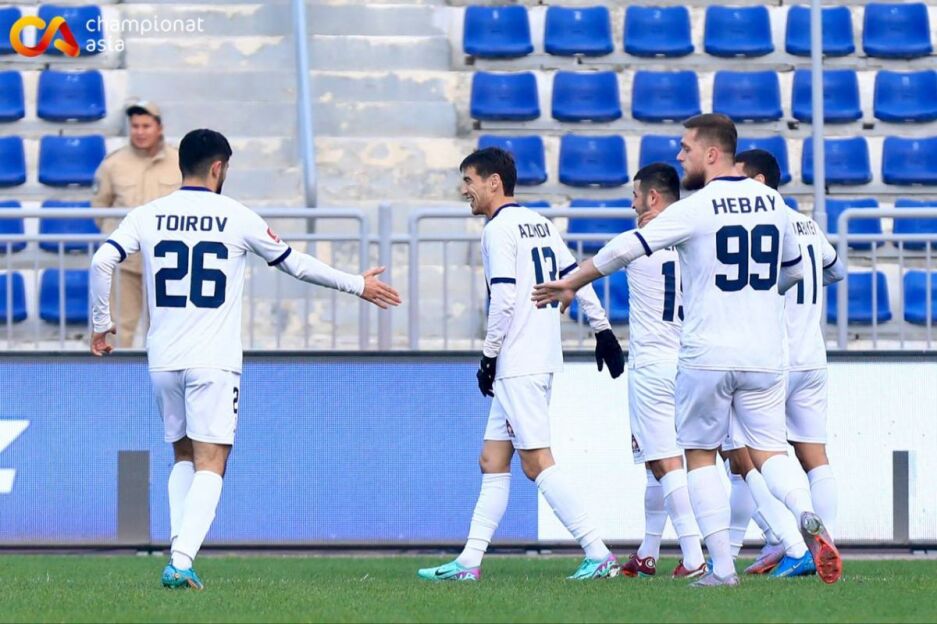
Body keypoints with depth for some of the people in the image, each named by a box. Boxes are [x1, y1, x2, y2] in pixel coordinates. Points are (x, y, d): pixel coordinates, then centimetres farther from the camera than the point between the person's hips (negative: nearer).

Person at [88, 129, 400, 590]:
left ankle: (179, 549, 6)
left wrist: (101, 323, 8)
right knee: (210, 466, -4)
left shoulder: (147, 216, 3)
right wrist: (357, 285, 21)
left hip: (163, 361, 3)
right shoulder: (236, 218, -2)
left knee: (184, 457, 20)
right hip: (214, 362, -3)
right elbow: (295, 263, 8)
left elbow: (102, 262, -7)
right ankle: (182, 561, -21)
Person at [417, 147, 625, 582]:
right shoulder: (539, 224, 16)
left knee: (536, 462, -10)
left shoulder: (499, 230, -10)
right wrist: (602, 330, 20)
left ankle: (598, 554, -14)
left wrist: (489, 355, -11)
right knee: (493, 462, 11)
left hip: (517, 364, -10)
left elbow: (504, 299, -18)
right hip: (542, 359, 10)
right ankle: (469, 562, 12)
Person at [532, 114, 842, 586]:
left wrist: (570, 283, 3)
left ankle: (722, 567, 2)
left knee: (700, 455, 9)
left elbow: (626, 249, -10)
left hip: (707, 354, -4)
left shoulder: (695, 210, -9)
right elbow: (792, 271, 22)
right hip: (765, 353, 4)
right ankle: (807, 518, -22)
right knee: (769, 450, 8)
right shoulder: (772, 203, 7)